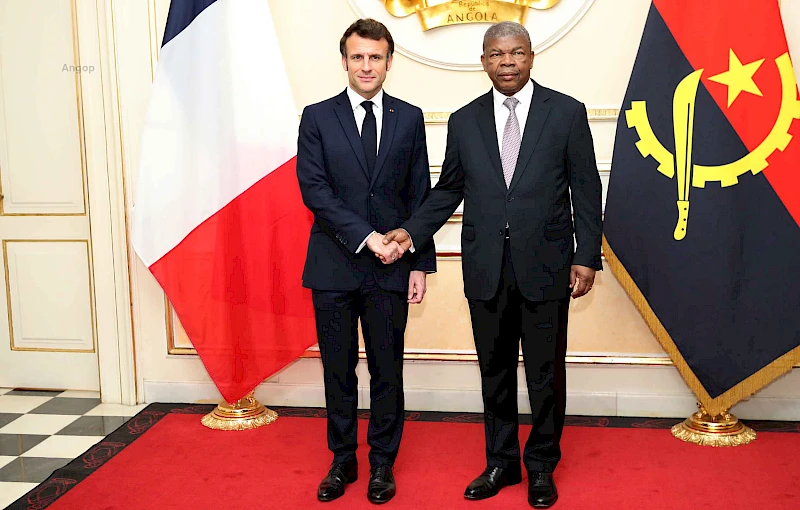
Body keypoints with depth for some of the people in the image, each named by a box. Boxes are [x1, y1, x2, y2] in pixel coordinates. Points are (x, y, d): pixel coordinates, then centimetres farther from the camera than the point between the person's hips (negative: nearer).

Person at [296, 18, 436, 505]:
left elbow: (419, 195, 6)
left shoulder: (409, 118, 6)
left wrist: (421, 263, 1)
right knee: (339, 370, 10)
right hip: (334, 266, 0)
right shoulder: (317, 117, 2)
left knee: (388, 371, 8)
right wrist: (367, 237, -15)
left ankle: (383, 464, 24)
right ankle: (343, 461, 26)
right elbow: (313, 189, -7)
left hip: (390, 268, 1)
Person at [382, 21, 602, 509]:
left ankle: (542, 466, 27)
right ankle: (501, 462, 30)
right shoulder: (464, 121, 7)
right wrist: (412, 231, -2)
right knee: (495, 372, 13)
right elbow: (449, 189, 12)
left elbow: (586, 189, 0)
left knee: (546, 374, 8)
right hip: (486, 271, 3)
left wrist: (587, 257, -5)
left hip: (545, 268, -2)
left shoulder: (567, 112, 0)